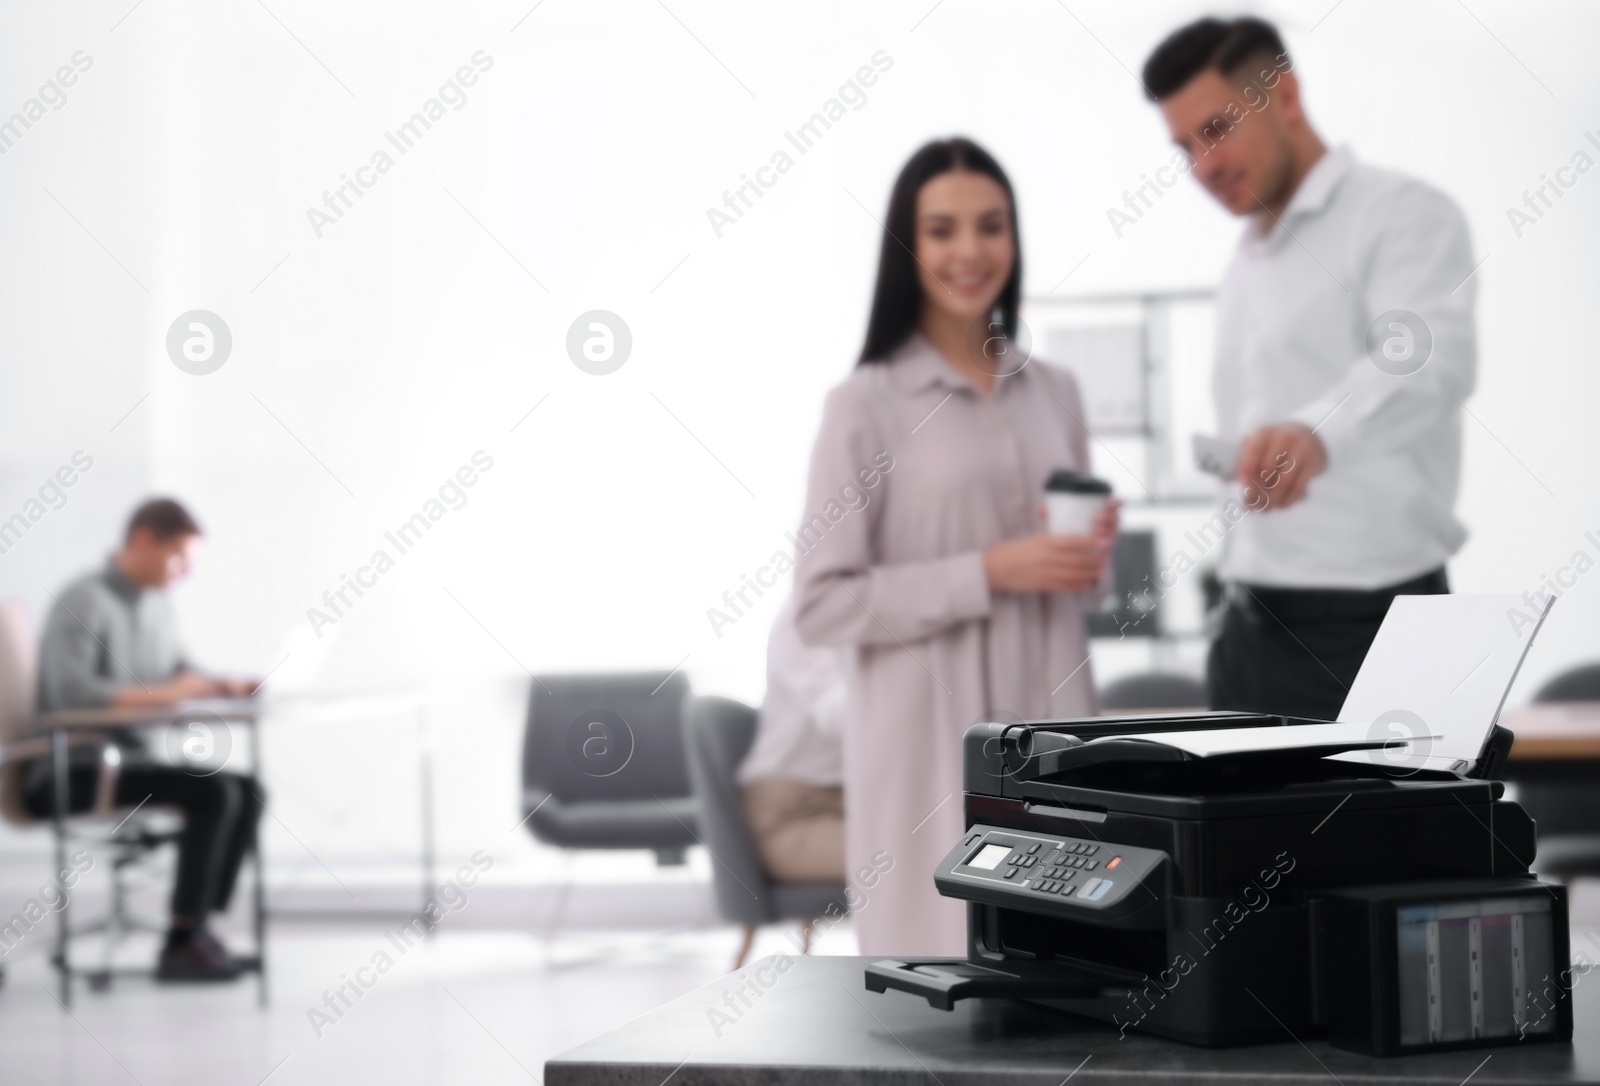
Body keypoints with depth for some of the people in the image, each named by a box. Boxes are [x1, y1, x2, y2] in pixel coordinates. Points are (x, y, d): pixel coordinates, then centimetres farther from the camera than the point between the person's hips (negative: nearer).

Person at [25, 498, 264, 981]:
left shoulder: (155, 602, 10)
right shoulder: (84, 600, -15)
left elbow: (179, 670, 23)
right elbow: (70, 692, -28)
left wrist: (227, 685, 2)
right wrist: (163, 693, -26)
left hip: (124, 756, 9)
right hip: (70, 772, -9)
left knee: (247, 791, -6)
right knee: (212, 794, -24)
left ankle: (199, 931, -6)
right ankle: (181, 945, -17)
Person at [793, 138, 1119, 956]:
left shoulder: (1053, 392, 11)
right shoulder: (865, 404, -6)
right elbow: (821, 604, -11)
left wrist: (1090, 558, -1)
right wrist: (988, 573, -16)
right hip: (929, 749, -5)